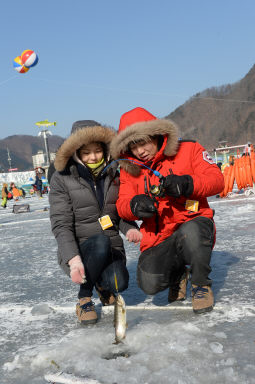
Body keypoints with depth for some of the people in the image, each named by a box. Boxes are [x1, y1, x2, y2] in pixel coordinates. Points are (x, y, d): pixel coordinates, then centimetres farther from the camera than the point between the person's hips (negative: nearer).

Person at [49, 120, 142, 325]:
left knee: (118, 284, -26)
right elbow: (61, 225, -12)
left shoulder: (113, 174, 7)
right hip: (77, 250, -3)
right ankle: (84, 299, -12)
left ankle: (102, 282, 15)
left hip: (112, 248, 4)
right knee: (101, 242, -36)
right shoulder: (62, 178, -6)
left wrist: (130, 229, -10)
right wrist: (73, 259, -27)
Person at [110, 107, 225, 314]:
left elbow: (216, 180, -5)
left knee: (190, 233, -40)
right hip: (159, 239, 3)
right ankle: (177, 274, 17)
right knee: (149, 283, -23)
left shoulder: (188, 149, 1)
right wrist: (134, 205, -19)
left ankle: (201, 285, -8)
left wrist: (186, 184, -25)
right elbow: (122, 204, 6)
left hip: (194, 222, -2)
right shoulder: (130, 168, 9)